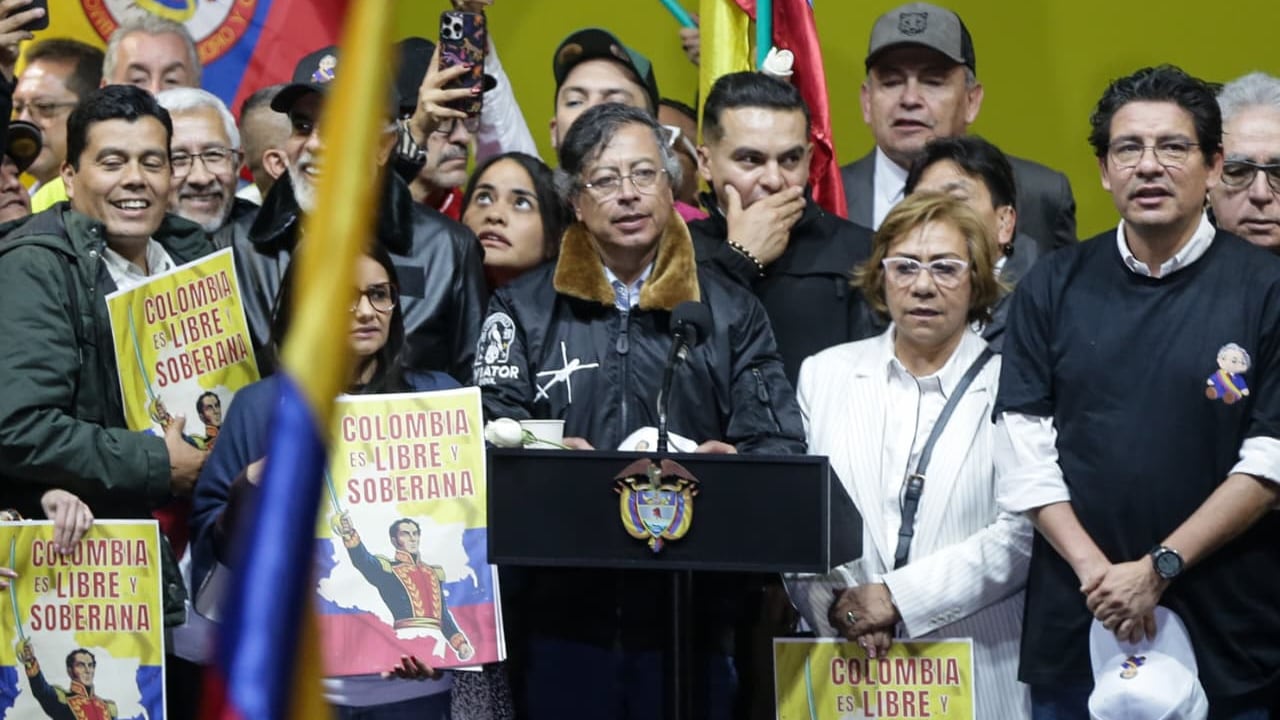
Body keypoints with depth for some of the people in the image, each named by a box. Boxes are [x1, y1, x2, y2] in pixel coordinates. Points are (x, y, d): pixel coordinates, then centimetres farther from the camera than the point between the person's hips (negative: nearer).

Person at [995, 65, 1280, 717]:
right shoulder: (1051, 289, 6)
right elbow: (1025, 449, 2)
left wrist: (1159, 568, -12)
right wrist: (1093, 568, -10)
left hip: (1227, 634, -2)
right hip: (1073, 624, 2)